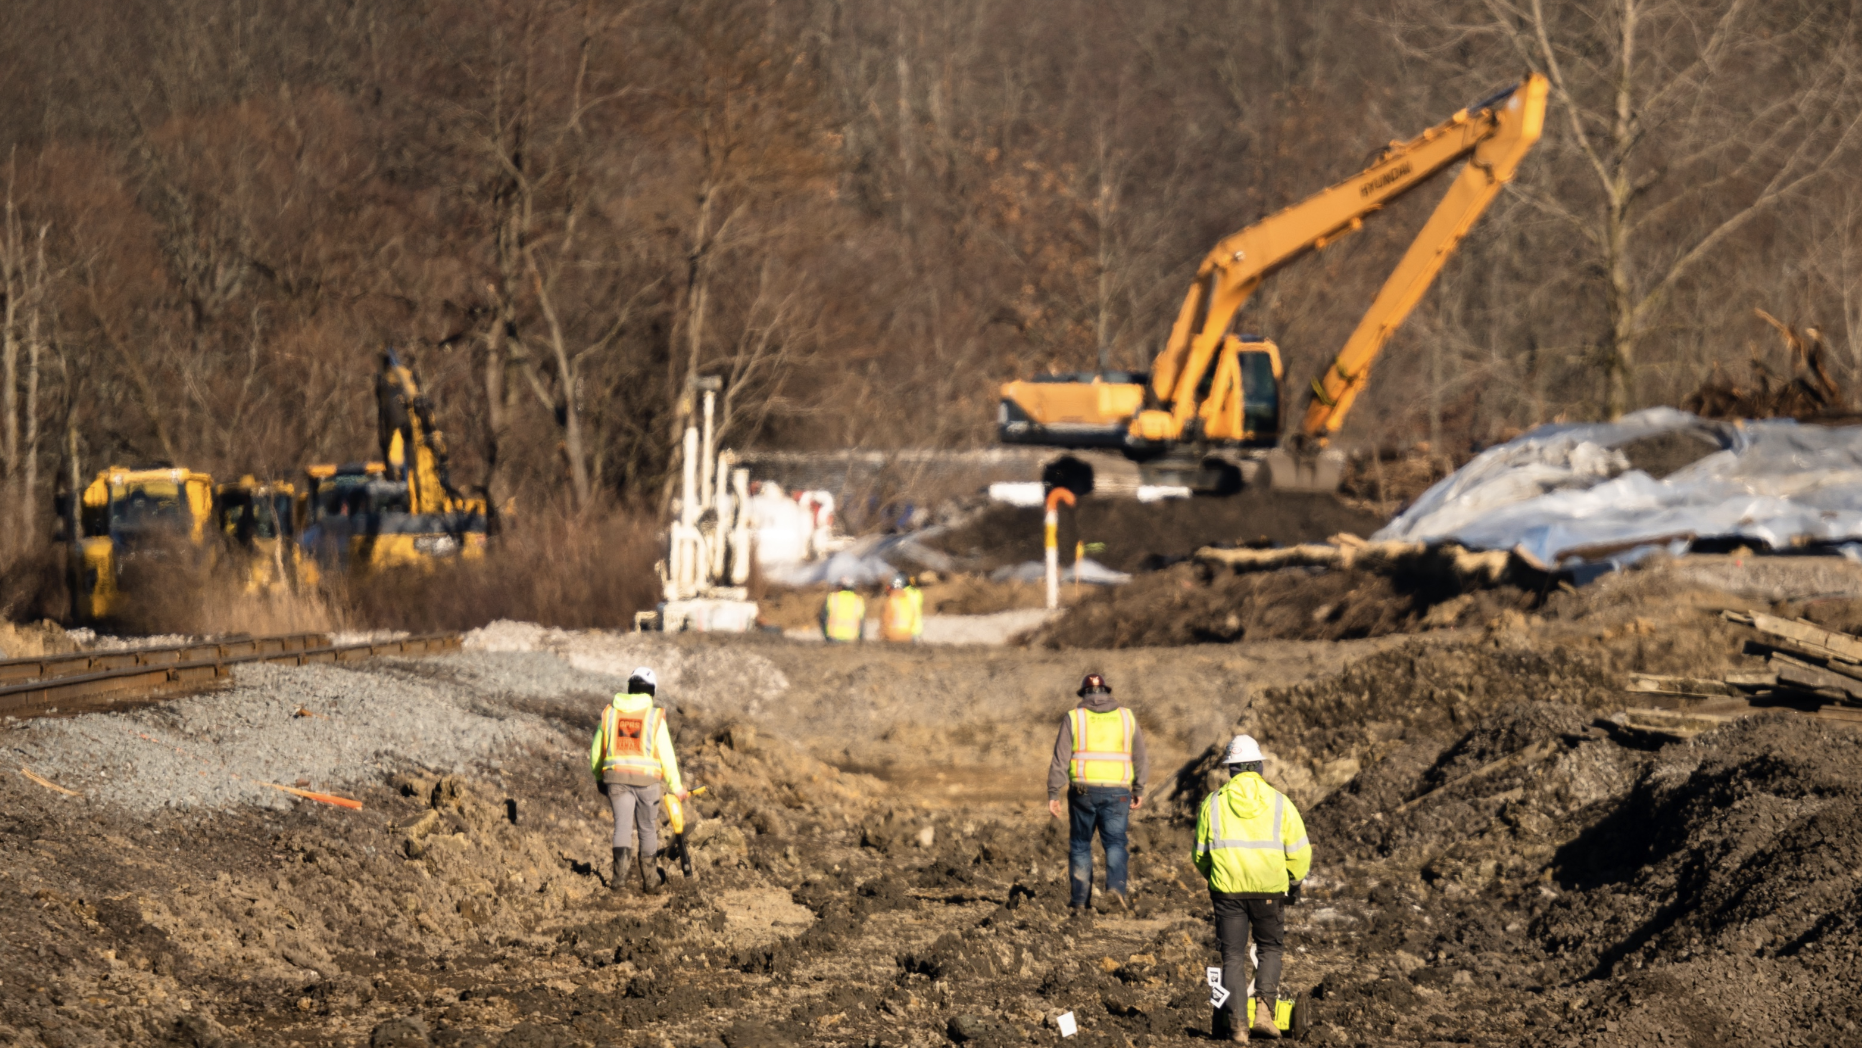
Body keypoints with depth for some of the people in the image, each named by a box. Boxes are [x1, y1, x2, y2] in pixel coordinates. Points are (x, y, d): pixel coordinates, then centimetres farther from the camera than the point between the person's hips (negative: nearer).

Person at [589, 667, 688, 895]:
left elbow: (596, 751, 13)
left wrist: (599, 778, 27)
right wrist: (676, 786, 5)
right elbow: (666, 754, -3)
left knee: (623, 825, -2)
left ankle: (621, 871, -26)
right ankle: (650, 880, 19)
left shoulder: (610, 713, 7)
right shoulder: (655, 716, -2)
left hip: (616, 777, 1)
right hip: (647, 778, -1)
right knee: (648, 829, 12)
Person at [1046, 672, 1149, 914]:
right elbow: (1140, 758, 14)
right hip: (1117, 791, 0)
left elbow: (1060, 759, -3)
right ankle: (1116, 884, -26)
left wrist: (1053, 794, -1)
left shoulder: (1074, 717, 3)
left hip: (1083, 790, 0)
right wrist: (1139, 790, 25)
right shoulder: (1126, 717, 9)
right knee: (1115, 842, 1)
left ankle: (1080, 901, 9)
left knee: (1081, 845, 10)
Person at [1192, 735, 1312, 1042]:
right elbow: (1300, 852, 1)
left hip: (1226, 889, 0)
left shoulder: (1213, 803, 3)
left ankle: (1237, 1024, -1)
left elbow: (1200, 854, 10)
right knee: (1271, 948, 17)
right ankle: (1264, 1010, -2)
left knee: (1233, 957, 7)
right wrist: (1294, 882, 18)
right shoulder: (1279, 802, 0)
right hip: (1269, 890, 0)